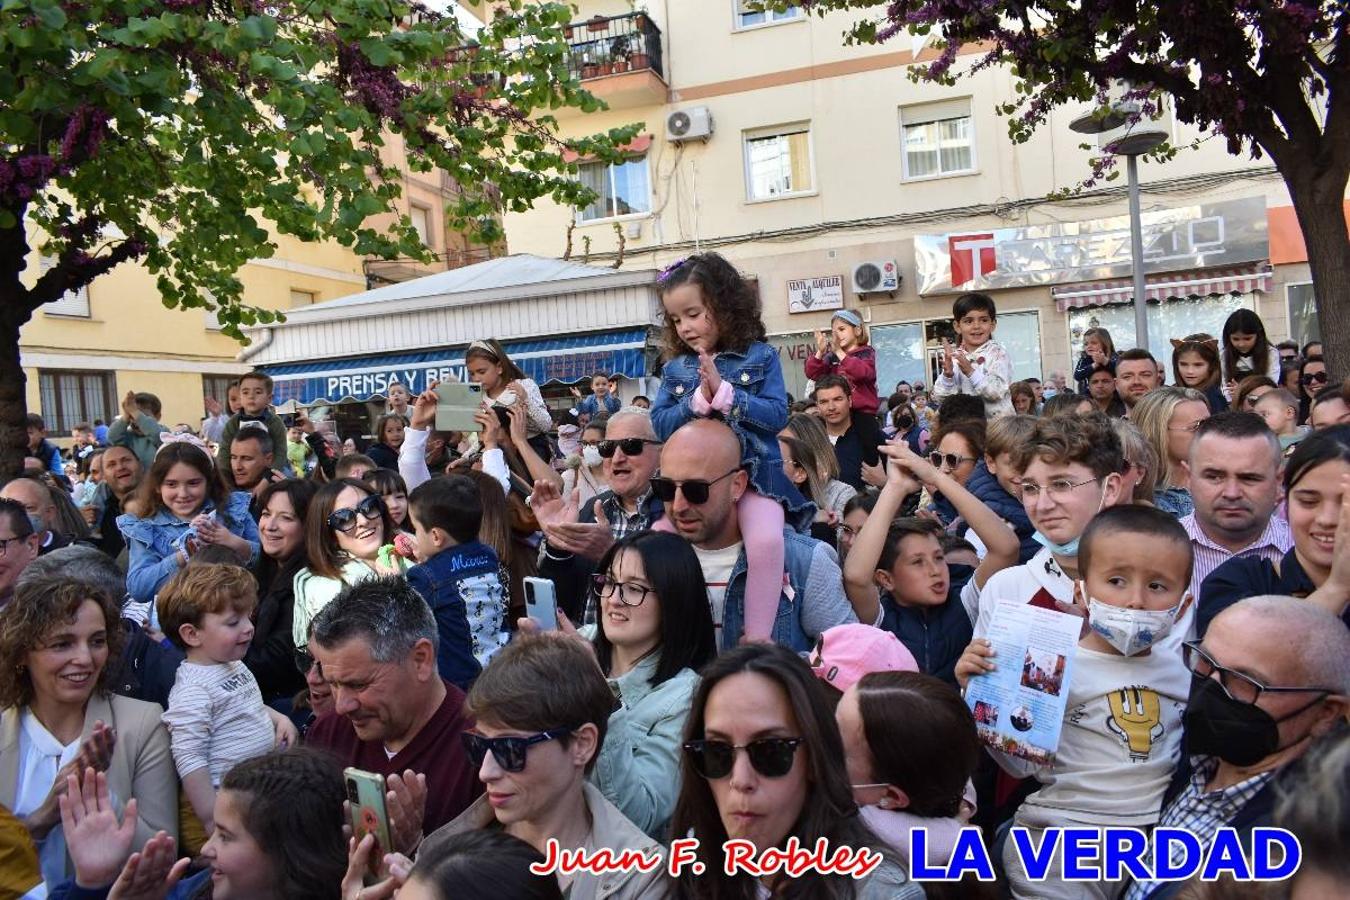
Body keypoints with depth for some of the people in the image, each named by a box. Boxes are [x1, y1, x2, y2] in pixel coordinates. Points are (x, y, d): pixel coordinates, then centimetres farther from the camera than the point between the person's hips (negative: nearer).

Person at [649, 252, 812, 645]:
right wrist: (697, 401, -12)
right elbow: (660, 424, 5)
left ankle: (757, 642, -19)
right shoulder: (675, 369, 12)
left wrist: (725, 393, -16)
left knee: (766, 542, -30)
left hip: (753, 472, -3)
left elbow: (778, 415, -7)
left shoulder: (760, 357, 2)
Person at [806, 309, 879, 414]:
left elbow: (863, 372, -21)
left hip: (863, 413, -4)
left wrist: (839, 352, -22)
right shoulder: (832, 356, 11)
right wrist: (820, 352, -14)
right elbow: (812, 374, 1)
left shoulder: (866, 353, 0)